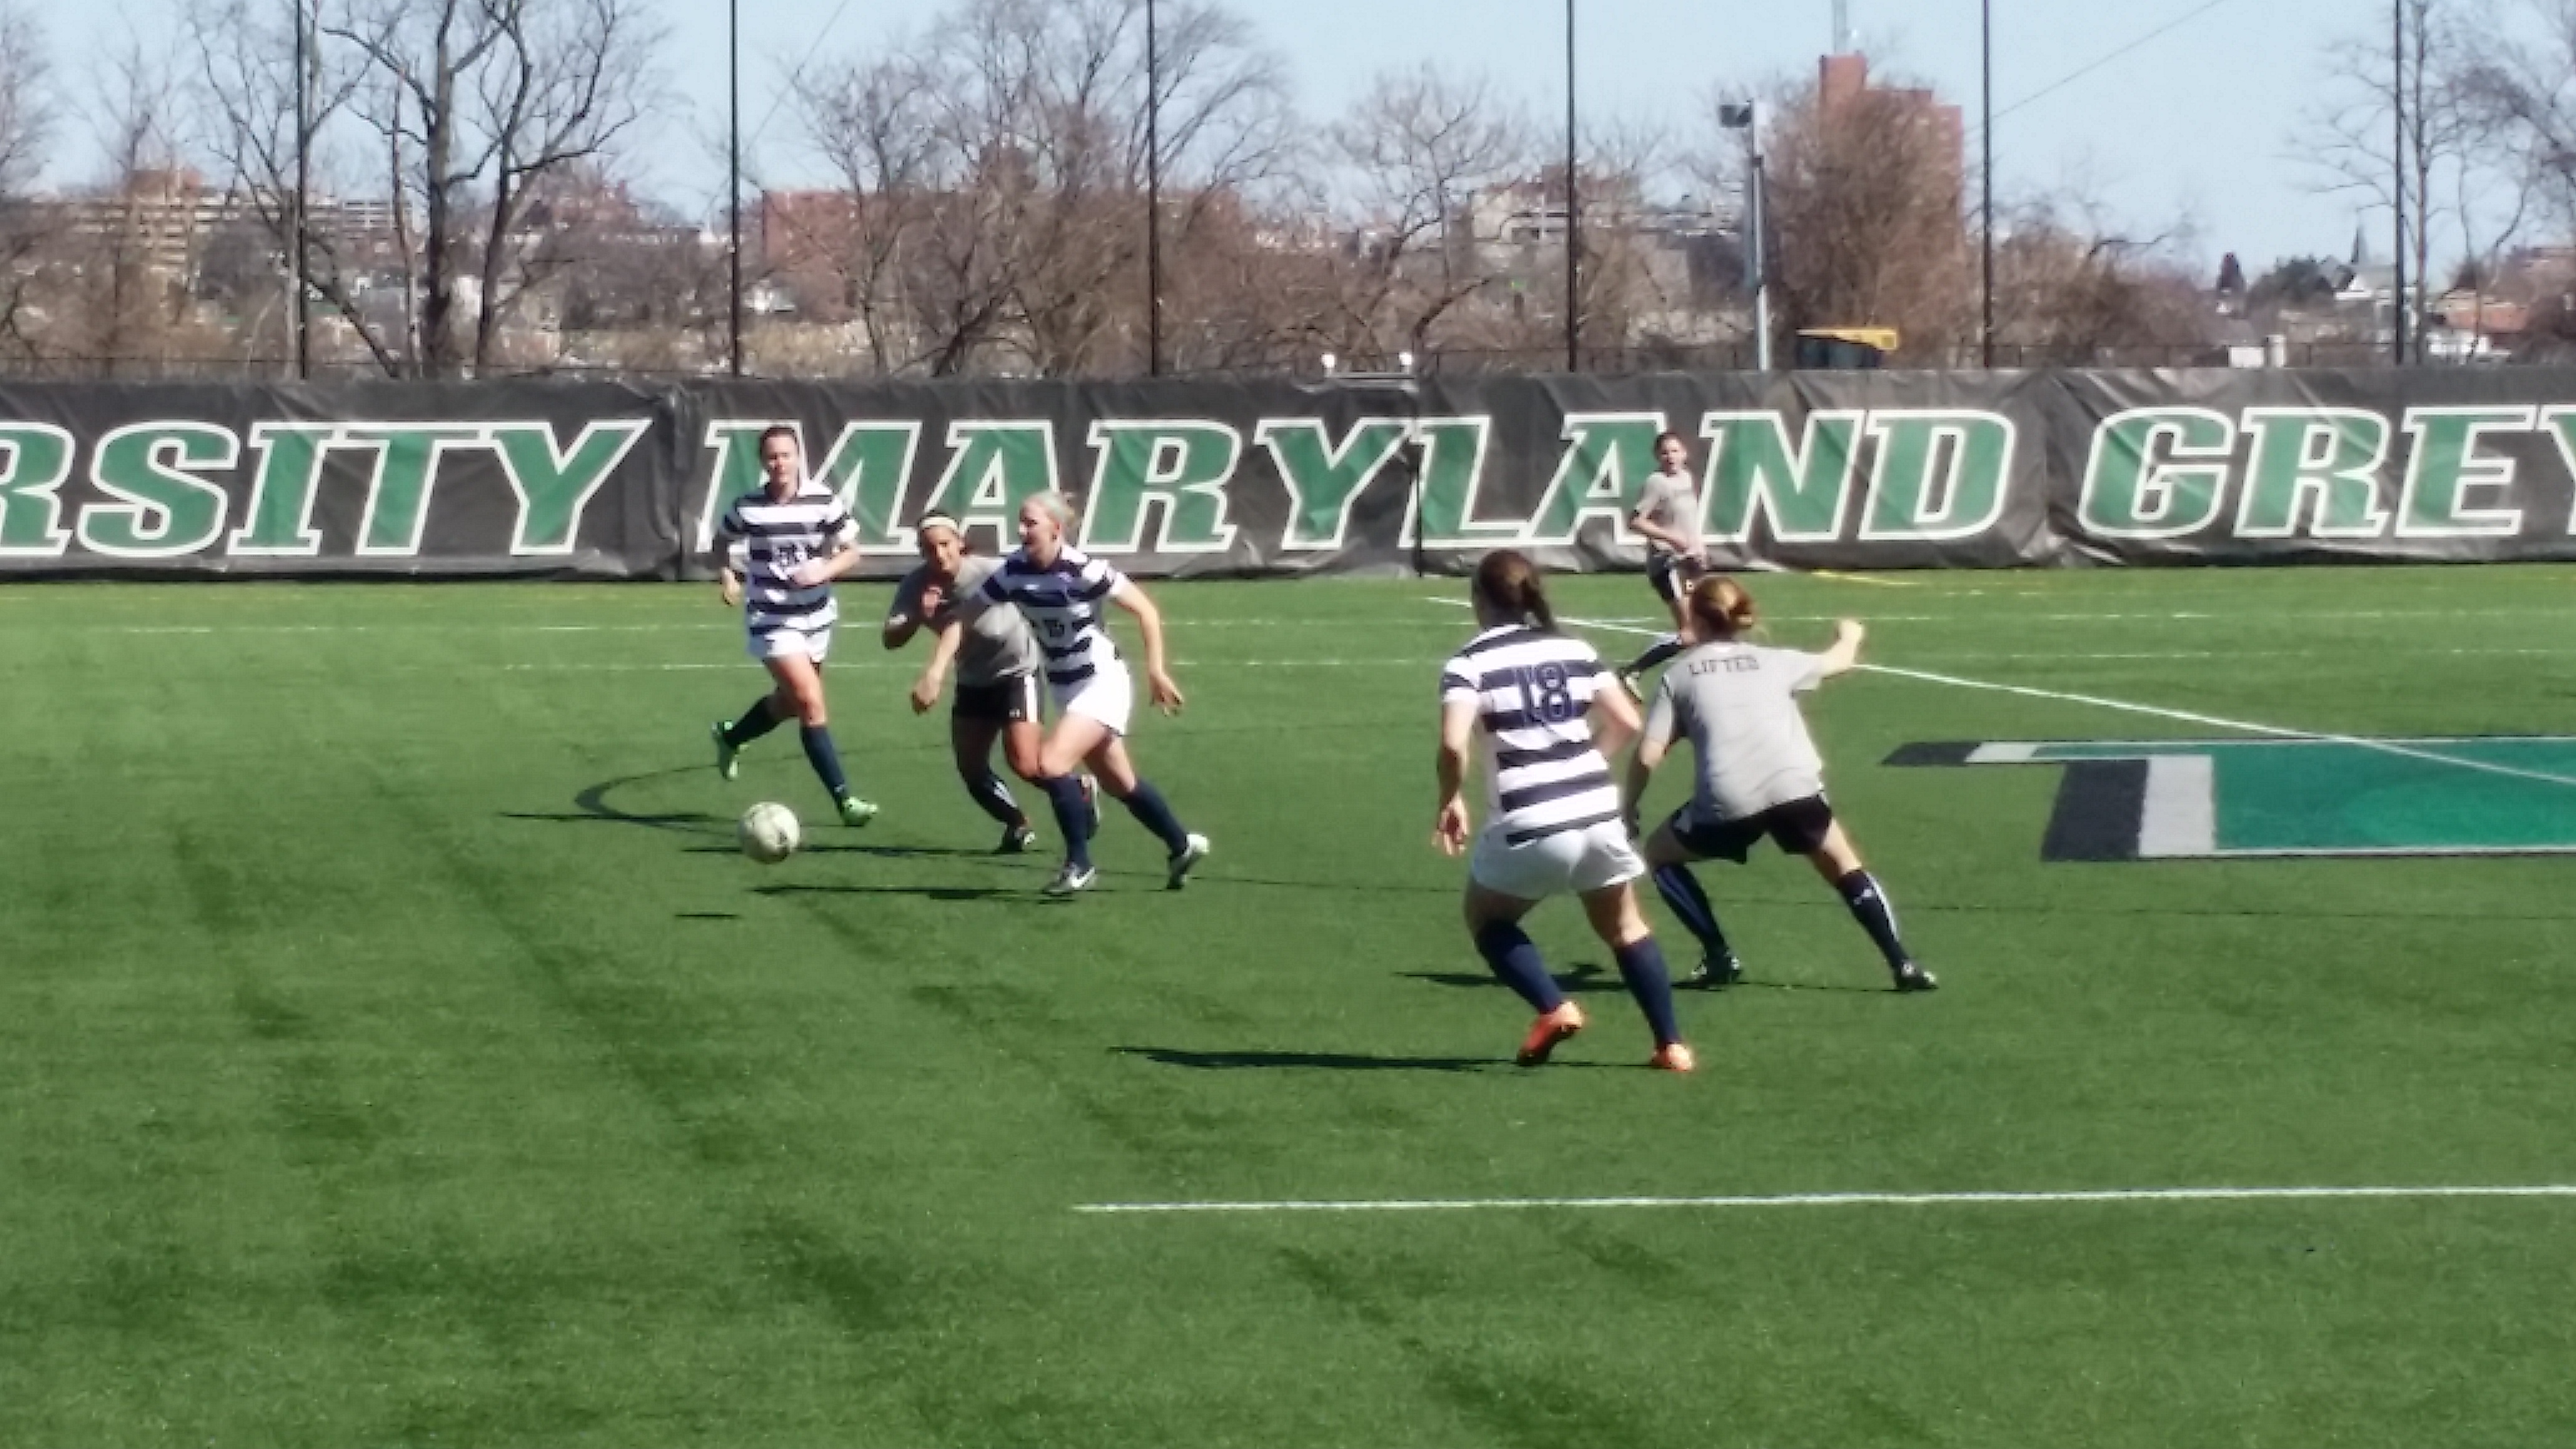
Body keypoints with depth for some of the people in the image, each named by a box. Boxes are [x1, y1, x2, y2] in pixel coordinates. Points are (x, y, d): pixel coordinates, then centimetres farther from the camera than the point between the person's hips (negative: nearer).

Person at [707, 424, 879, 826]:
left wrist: (823, 571, -22)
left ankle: (730, 737, 51)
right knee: (812, 704, -16)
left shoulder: (823, 501, -9)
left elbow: (851, 551, -4)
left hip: (816, 616, 4)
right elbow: (721, 544, 8)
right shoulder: (748, 507, -10)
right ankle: (844, 799, -13)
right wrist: (727, 576, -10)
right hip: (771, 620, -4)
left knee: (790, 702, 21)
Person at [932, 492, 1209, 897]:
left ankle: (1079, 865, -7)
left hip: (1102, 684, -7)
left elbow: (1146, 610, -16)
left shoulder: (1083, 570, -23)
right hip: (1066, 689, 7)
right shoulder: (1013, 571, -7)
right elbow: (964, 615, -6)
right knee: (1120, 785, 16)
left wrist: (1156, 670, -20)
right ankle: (1182, 847, 36)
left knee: (1051, 763, -21)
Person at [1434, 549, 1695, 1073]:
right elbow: (1627, 723, 8)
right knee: (1624, 927, 24)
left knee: (1487, 919, 22)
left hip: (1528, 827, -4)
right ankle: (1671, 1044, 19)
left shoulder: (1469, 664, -5)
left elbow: (1453, 745, -19)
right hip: (1597, 813, 4)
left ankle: (1554, 1009, 2)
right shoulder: (1575, 651, 9)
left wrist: (1451, 801, -2)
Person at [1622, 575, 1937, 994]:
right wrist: (1850, 635, 64)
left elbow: (1648, 756, 8)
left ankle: (1719, 958, 16)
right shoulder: (1773, 661, 22)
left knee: (1660, 854, 23)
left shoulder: (1678, 675, 17)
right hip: (1794, 787, 2)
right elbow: (1838, 661, 41)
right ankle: (1903, 966, 12)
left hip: (1727, 801, -2)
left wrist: (1629, 810, 23)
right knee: (1843, 866, 23)